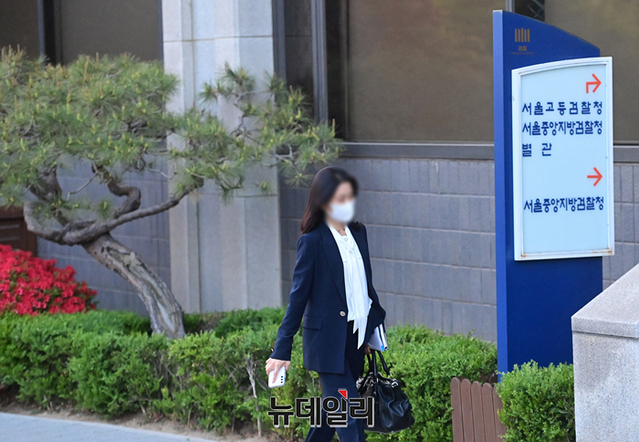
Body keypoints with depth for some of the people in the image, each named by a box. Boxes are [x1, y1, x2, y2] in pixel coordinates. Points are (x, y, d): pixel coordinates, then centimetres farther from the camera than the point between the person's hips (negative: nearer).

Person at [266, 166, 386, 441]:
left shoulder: (358, 233, 9)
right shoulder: (312, 242, -10)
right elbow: (298, 296, -9)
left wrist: (374, 327, 16)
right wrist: (282, 350, -10)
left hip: (355, 337, 7)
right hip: (328, 342, -7)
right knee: (350, 419, -10)